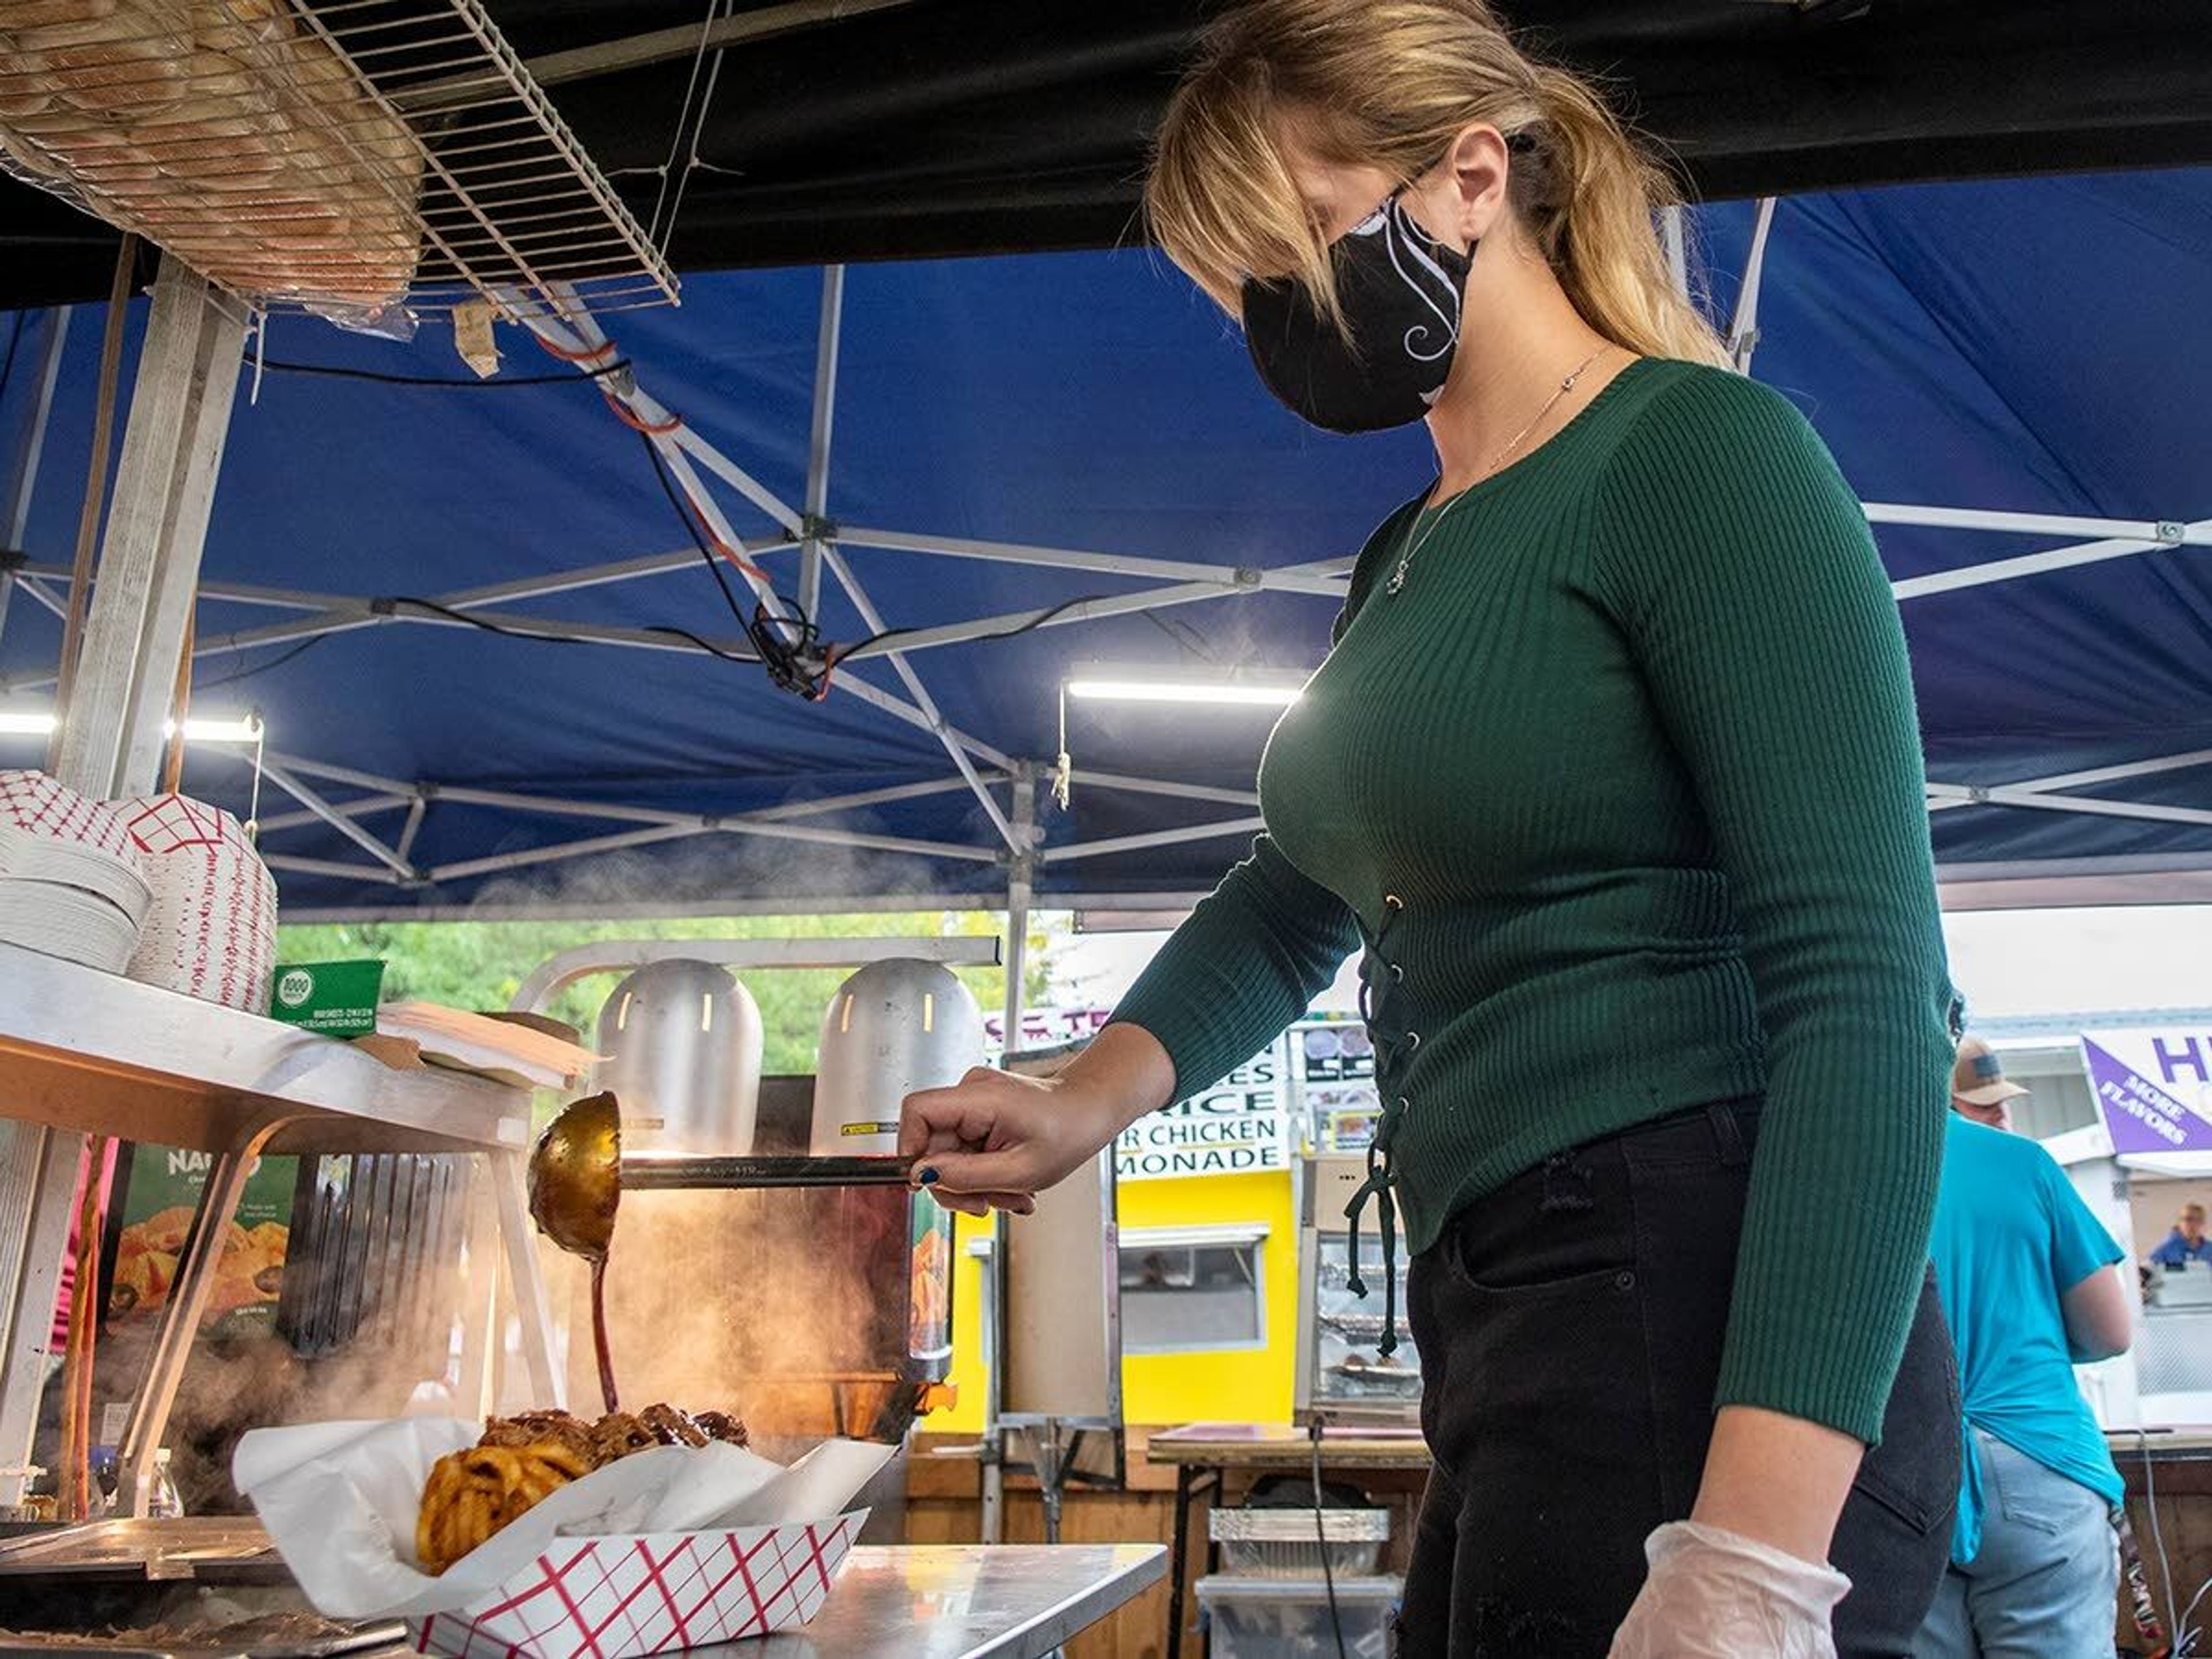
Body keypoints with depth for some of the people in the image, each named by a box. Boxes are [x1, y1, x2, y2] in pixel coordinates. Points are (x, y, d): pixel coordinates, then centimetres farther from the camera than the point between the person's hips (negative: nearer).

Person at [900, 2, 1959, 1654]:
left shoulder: (1700, 453, -11)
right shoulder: (1407, 560, 14)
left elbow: (1865, 991, -19)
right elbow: (1297, 895, 22)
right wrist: (1092, 1098, 5)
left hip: (1702, 1334, -8)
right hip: (1502, 1322, 8)